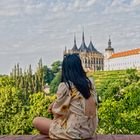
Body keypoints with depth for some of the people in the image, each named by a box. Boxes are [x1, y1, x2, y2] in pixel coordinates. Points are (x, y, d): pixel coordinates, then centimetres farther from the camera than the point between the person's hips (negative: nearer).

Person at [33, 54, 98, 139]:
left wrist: (53, 107, 18)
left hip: (75, 131, -7)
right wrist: (56, 103, 13)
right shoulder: (90, 82, 2)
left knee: (36, 121, 6)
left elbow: (58, 111, -5)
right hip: (90, 129, 7)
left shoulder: (65, 86, -15)